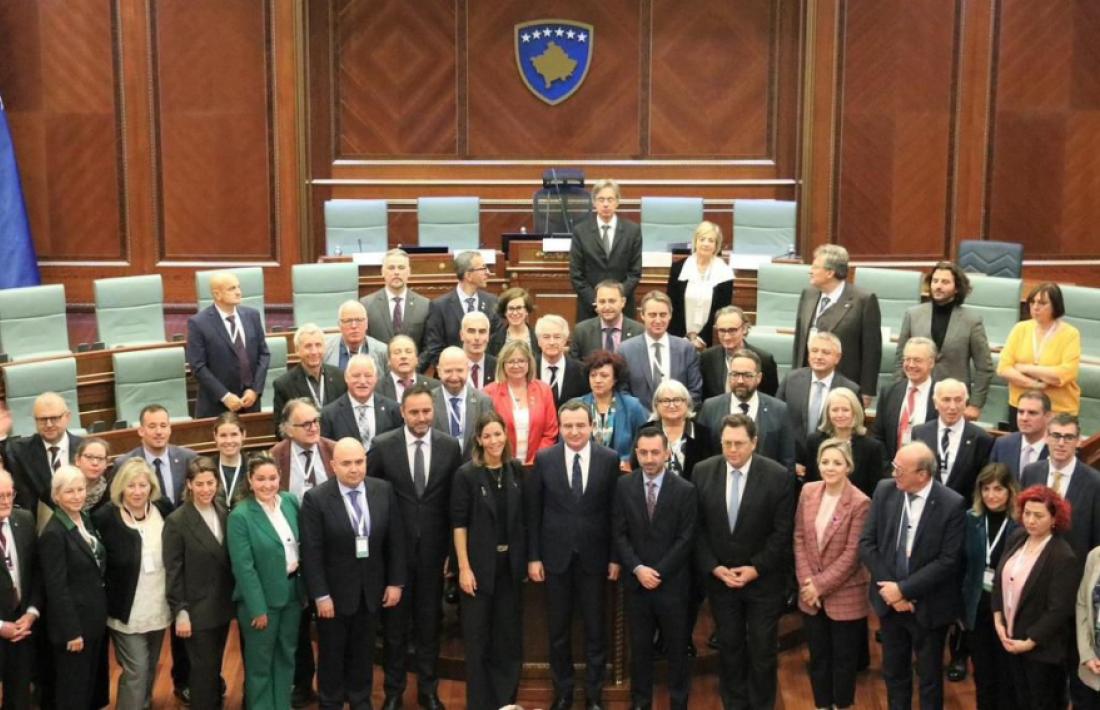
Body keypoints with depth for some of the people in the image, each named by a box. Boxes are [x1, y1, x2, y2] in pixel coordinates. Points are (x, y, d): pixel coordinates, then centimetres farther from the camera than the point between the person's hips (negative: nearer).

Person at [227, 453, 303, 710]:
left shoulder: (291, 501, -2)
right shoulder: (240, 516, -18)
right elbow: (243, 568, -18)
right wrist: (258, 609, -18)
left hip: (292, 591, 5)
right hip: (261, 597, -5)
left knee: (287, 654, 19)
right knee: (260, 660, 12)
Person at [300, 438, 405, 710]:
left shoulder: (384, 490, -5)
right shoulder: (316, 498, -15)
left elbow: (395, 540, 1)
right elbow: (311, 553, -14)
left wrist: (395, 582, 0)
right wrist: (320, 595, -15)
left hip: (371, 589, 3)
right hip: (335, 591, -3)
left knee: (362, 651, 17)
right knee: (332, 653, 14)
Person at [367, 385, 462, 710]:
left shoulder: (450, 446, -2)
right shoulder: (382, 446, -6)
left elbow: (455, 500, 3)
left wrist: (452, 547, 1)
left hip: (433, 548, 1)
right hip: (395, 547, -1)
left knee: (429, 622, 12)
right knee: (395, 622, 11)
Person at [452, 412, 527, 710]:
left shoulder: (516, 470, 2)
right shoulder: (466, 474, -9)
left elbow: (522, 517, 7)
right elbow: (459, 524, -9)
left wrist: (527, 559, 4)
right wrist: (464, 567, -14)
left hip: (510, 563, 4)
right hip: (479, 564, -4)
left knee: (510, 634, 11)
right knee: (478, 636, 6)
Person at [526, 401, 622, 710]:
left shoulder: (610, 459, -5)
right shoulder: (544, 459, -3)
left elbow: (616, 511, -1)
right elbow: (533, 511, 0)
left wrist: (615, 556, -2)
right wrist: (533, 557, -2)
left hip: (593, 557, 0)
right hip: (556, 556, 1)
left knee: (596, 629, 9)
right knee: (558, 630, 12)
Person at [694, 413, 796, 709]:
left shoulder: (779, 476, -12)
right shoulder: (703, 472, -5)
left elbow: (783, 532, -9)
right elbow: (697, 527, -1)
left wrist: (756, 568, -13)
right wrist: (714, 567, -9)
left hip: (764, 578, -2)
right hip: (719, 577, 2)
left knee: (763, 650, 7)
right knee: (729, 647, 11)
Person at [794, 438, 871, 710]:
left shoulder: (860, 502, -16)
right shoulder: (808, 491, -1)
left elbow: (852, 553, -16)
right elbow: (799, 538, 2)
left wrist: (820, 584, -15)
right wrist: (806, 581, -7)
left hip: (844, 595, -4)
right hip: (811, 594, 4)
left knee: (843, 658, 12)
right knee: (818, 656, 16)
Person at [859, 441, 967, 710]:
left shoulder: (952, 504, -18)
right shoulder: (885, 490, -7)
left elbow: (948, 560, -19)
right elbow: (866, 543, -4)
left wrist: (904, 589, -20)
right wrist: (889, 588, -13)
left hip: (928, 606, -3)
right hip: (889, 600, 4)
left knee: (929, 677, 16)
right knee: (894, 672, 20)